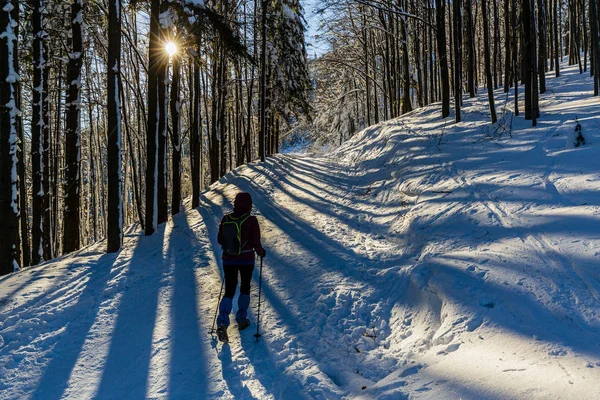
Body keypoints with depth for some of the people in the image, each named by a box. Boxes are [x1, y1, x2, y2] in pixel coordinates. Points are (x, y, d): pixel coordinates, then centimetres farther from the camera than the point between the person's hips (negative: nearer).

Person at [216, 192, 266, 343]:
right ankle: (241, 319, 27)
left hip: (228, 260, 2)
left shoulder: (225, 219, -5)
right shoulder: (251, 221, -14)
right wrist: (261, 251, 9)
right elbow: (256, 243, -13)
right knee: (245, 288, 20)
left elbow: (220, 240, 5)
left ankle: (222, 322, -11)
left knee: (229, 292, 8)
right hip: (246, 260, -2)